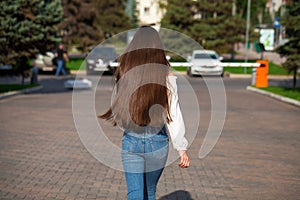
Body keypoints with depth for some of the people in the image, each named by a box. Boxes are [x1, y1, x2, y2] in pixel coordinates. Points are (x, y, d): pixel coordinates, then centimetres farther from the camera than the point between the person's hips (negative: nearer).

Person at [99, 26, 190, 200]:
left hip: (131, 142, 0)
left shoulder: (125, 74, -7)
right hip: (157, 142, 1)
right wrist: (182, 148, -2)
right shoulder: (167, 77, -10)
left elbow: (117, 109, -5)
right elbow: (174, 115, -9)